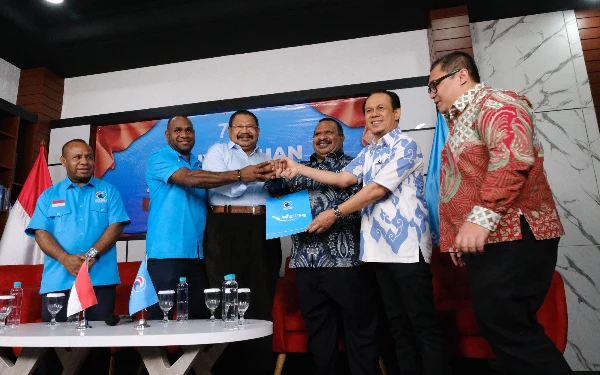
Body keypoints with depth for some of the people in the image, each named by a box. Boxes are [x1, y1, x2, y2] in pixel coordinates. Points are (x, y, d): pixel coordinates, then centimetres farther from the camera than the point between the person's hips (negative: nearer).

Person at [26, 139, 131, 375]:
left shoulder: (108, 191, 10)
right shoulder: (49, 196, 13)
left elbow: (116, 226, -1)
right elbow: (40, 233, 2)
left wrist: (92, 254, -15)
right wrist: (66, 259, -15)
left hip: (100, 278, -1)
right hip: (58, 280, 1)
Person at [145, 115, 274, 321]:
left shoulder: (200, 165, 17)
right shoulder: (158, 159, -2)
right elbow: (189, 179, -21)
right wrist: (239, 174, -29)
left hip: (198, 253, 6)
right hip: (167, 252, -6)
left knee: (198, 316, 10)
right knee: (161, 317, 2)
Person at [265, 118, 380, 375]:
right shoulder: (301, 169, 20)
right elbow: (274, 186, 10)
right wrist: (276, 174, -12)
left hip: (344, 259, -4)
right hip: (306, 260, 4)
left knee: (359, 328, 3)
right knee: (317, 330, 13)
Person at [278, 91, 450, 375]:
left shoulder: (405, 145, -6)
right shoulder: (368, 153, 19)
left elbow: (377, 190, -13)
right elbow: (343, 179, 8)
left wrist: (335, 213, -9)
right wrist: (299, 168, 3)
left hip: (406, 246, -7)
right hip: (379, 248, 8)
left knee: (423, 323, 0)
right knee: (398, 323, 14)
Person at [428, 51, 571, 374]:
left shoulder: (493, 103, -6)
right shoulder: (460, 120, 25)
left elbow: (513, 155, -25)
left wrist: (480, 218, -29)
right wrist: (459, 236, 20)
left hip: (512, 237, -10)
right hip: (483, 240, 10)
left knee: (506, 328, -11)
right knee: (499, 327, 12)